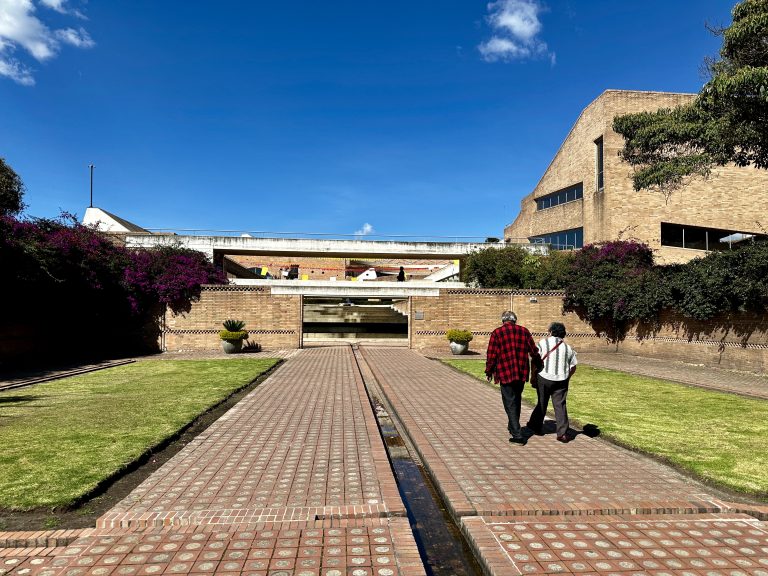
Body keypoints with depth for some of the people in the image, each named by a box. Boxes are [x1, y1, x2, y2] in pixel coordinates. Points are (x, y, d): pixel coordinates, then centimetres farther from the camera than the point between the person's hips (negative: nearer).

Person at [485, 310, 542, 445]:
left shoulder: (497, 333, -7)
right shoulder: (524, 331, 4)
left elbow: (491, 355, -6)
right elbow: (534, 352, 8)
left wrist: (489, 372, 8)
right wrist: (538, 364, 27)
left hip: (505, 374, -4)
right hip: (522, 373, 4)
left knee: (510, 404, 2)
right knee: (516, 401, 21)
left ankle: (517, 435, -2)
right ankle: (512, 427, 37)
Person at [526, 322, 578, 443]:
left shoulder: (543, 343, -4)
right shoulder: (568, 347, 7)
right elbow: (573, 366, 10)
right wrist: (567, 378, 24)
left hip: (544, 378, -2)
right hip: (561, 380, 2)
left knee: (541, 403, 13)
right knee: (560, 405, 5)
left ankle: (535, 426, 27)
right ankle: (562, 433, 3)